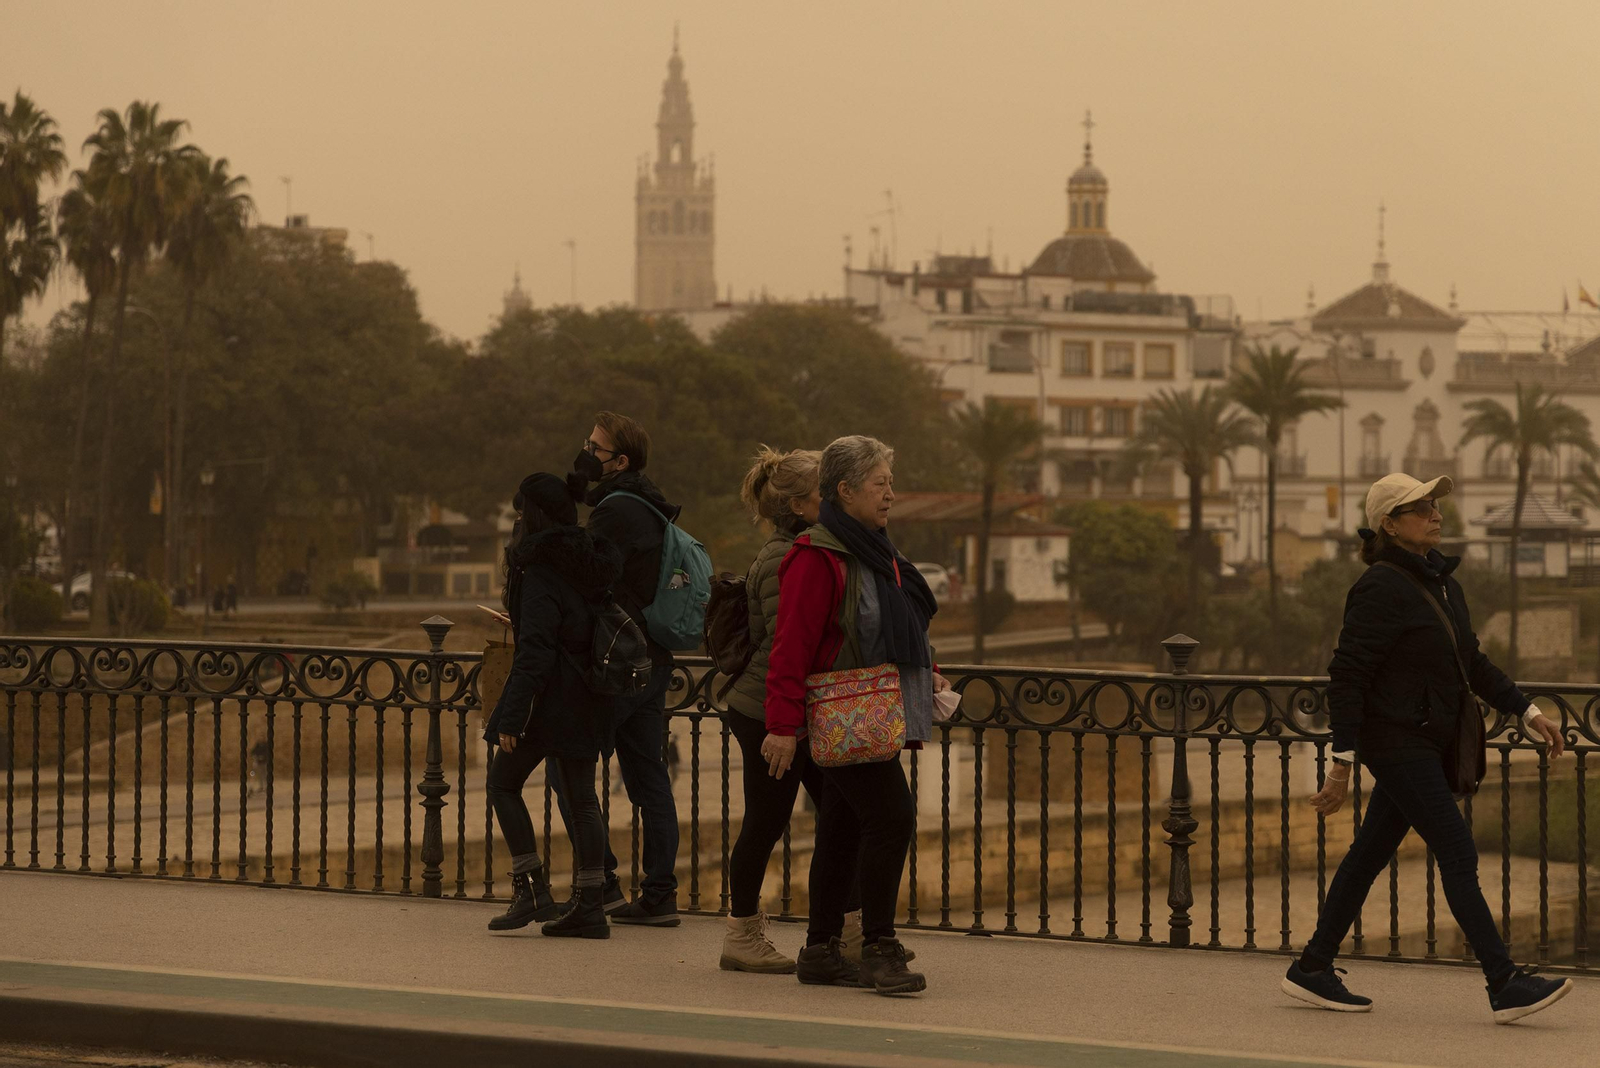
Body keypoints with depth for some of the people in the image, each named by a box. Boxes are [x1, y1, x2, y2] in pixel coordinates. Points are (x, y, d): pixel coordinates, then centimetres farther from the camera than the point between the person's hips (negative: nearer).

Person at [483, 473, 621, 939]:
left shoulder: (541, 572, -15)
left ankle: (531, 888, 0)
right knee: (582, 797, 7)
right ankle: (590, 906, 5)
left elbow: (535, 651, -20)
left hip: (549, 697, -8)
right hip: (588, 700, 8)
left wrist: (511, 716, -21)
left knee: (503, 783, 6)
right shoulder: (595, 560, 9)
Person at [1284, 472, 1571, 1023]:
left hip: (1426, 742, 9)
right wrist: (1343, 763, -19)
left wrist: (1526, 712, 16)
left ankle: (1312, 970, 22)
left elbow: (1472, 661, 22)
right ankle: (1506, 986, -10)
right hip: (1395, 740, -9)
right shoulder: (1382, 587, -15)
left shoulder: (1440, 579, 13)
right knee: (1458, 853, -10)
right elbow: (1346, 675, -17)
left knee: (1371, 853, 13)